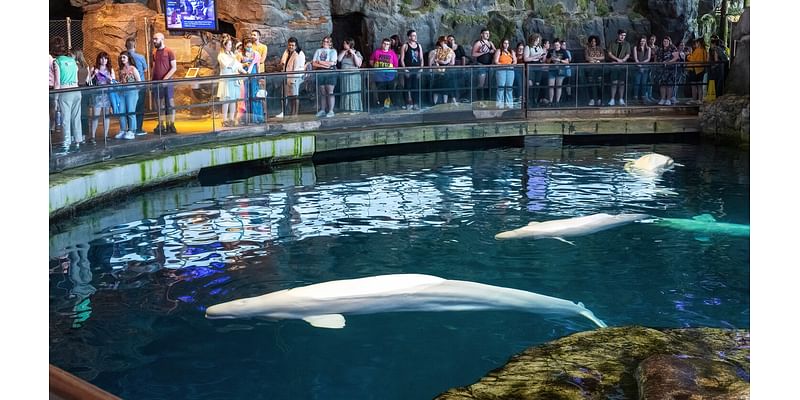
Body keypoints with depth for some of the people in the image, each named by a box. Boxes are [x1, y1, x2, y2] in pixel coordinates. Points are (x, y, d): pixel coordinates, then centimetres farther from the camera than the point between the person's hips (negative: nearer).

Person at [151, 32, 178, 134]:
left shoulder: (169, 52, -3)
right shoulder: (153, 52, 11)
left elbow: (174, 67, -6)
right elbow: (152, 67, 17)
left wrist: (165, 78, -14)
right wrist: (151, 79, 5)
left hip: (167, 82, -4)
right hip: (156, 82, 4)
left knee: (170, 104, -4)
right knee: (159, 105, 5)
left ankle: (171, 125, -1)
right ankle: (161, 125, 9)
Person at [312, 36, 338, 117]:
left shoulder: (333, 51, 7)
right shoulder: (318, 51, 16)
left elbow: (331, 63, -8)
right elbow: (313, 64, 6)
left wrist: (319, 62, -2)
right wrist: (324, 65, -8)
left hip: (330, 73, -3)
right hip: (320, 74, 3)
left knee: (330, 92, -7)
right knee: (322, 93, 3)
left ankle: (330, 111, -7)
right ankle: (322, 110, 7)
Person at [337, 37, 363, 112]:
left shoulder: (357, 53, 2)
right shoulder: (342, 52, 14)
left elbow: (358, 64, -10)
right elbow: (338, 60, -1)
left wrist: (354, 54, -13)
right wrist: (344, 52, -2)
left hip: (354, 75, -4)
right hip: (344, 76, 4)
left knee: (353, 93, -5)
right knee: (345, 92, 3)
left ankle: (355, 109, -1)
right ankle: (346, 108, 8)